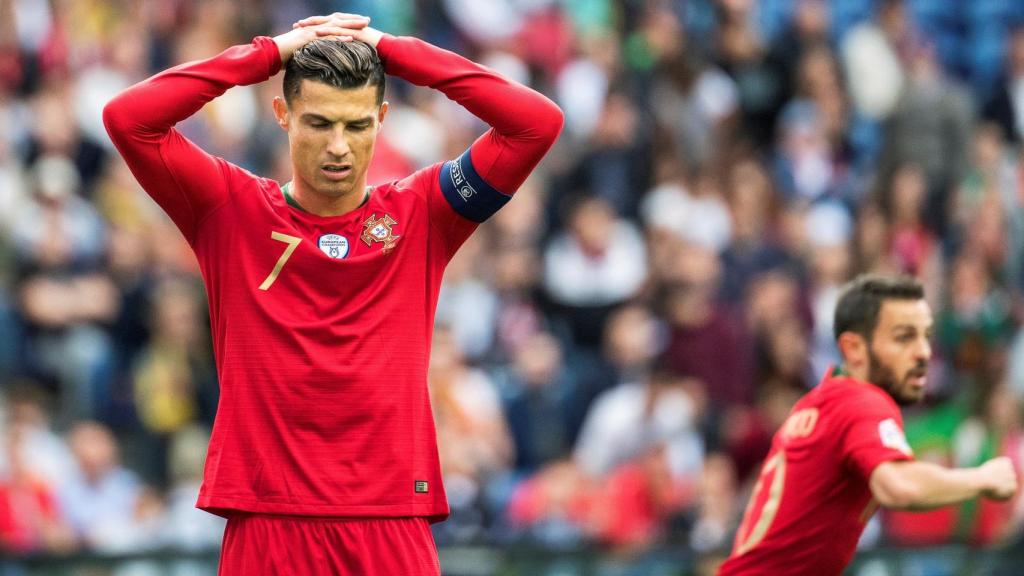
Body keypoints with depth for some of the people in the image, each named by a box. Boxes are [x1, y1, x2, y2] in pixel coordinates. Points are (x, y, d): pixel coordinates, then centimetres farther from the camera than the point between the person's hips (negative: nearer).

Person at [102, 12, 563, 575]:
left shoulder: (421, 215, 7)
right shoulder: (233, 212, 5)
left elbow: (538, 122, -1)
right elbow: (128, 117, -5)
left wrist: (395, 51, 1)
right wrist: (270, 53, -2)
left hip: (392, 526, 1)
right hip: (266, 524, 0)